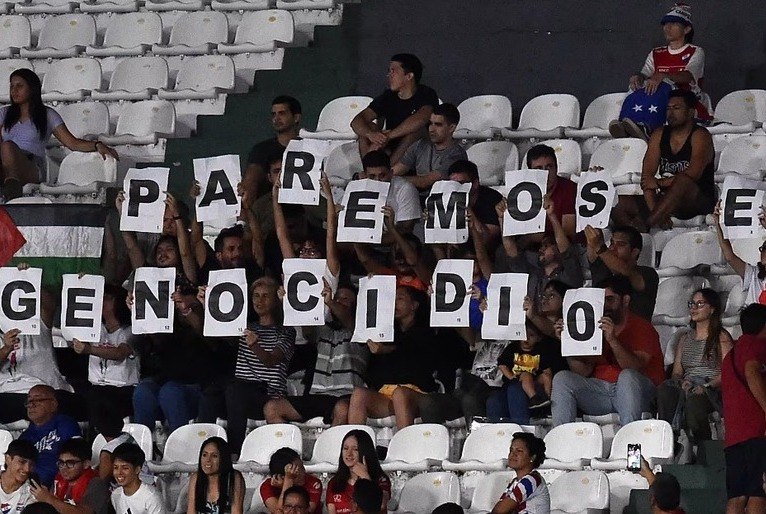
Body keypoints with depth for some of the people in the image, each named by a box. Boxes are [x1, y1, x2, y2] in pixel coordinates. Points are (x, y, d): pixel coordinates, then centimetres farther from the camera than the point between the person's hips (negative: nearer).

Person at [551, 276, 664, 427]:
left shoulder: (642, 328, 1)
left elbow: (635, 369, -17)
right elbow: (583, 372, 8)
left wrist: (612, 340, -30)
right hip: (600, 389, 5)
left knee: (627, 376, -36)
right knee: (562, 378, -15)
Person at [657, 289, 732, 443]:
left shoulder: (721, 337, 8)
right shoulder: (685, 339, 27)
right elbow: (676, 372, 21)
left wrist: (706, 386, -18)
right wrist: (681, 382, -3)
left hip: (713, 391, -5)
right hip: (687, 388, 5)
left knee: (694, 397, -40)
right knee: (664, 390, -30)